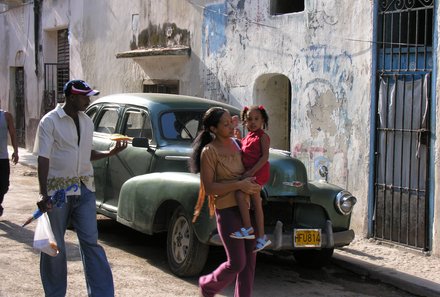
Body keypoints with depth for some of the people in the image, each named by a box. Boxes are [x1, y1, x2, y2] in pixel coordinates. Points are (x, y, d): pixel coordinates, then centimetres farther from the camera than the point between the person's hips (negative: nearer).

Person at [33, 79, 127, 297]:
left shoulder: (87, 122, 9)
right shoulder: (50, 121, -8)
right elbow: (43, 158, -12)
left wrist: (110, 153, 1)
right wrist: (43, 195, -20)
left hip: (84, 189, 4)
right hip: (58, 189, -4)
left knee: (90, 242, 2)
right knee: (54, 245, 6)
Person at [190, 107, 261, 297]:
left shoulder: (234, 143, 9)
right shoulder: (209, 152, -11)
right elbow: (209, 188, -15)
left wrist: (252, 184, 8)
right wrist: (239, 185, -21)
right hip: (227, 210, -6)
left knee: (249, 260, 5)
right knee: (237, 263, -5)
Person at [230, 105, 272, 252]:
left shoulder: (263, 136, -5)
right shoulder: (247, 138, 19)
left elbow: (265, 156, -16)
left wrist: (251, 171, -22)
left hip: (258, 171, -9)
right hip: (249, 172, 9)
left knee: (240, 193, -23)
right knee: (256, 204, 11)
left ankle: (247, 228, -19)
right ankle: (261, 237, 17)